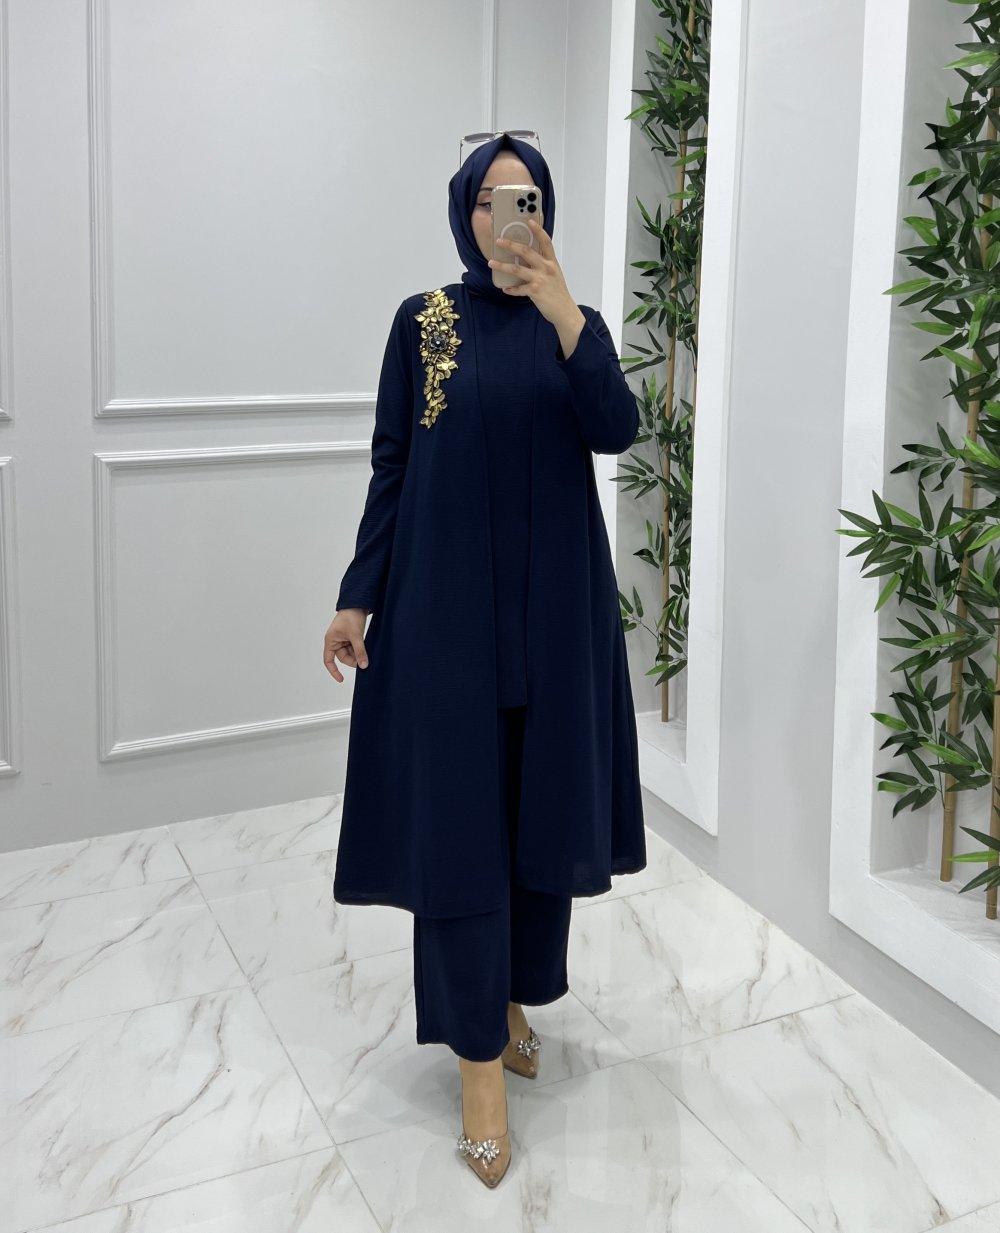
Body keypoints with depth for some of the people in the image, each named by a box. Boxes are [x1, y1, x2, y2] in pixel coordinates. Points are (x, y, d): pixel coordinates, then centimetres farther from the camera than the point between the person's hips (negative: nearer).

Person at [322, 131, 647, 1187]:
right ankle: (480, 1060, 5)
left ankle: (514, 999, 30)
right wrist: (357, 598, -3)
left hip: (553, 599, 2)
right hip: (445, 599, -2)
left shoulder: (573, 322, 7)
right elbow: (391, 465, 2)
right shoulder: (422, 320, 3)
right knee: (458, 814, -4)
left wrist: (563, 312, -23)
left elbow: (616, 432, -12)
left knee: (542, 805, 9)